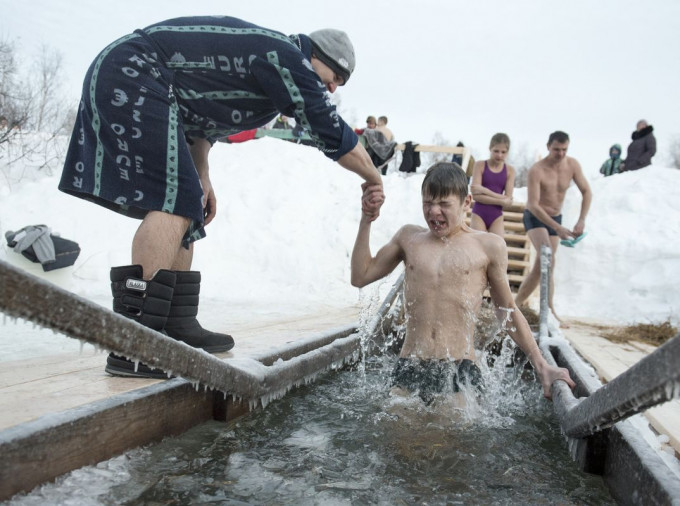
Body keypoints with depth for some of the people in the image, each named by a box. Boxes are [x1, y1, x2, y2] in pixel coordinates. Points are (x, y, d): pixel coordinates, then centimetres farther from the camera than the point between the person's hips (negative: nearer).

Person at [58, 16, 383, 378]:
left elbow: (201, 103, 25)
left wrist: (202, 178, 21)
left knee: (185, 206, 9)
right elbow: (335, 137, -12)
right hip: (132, 77, -11)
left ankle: (177, 329, 14)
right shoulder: (287, 58, -12)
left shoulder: (260, 51, 18)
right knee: (173, 203, -19)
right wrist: (374, 181, 3)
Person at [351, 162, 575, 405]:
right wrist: (366, 220, 6)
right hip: (409, 368, 2)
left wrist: (541, 366, 13)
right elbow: (361, 276, 12)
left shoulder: (489, 246, 4)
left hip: (460, 369, -1)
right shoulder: (408, 237, 12)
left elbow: (509, 312, 13)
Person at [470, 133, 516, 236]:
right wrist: (501, 200, -16)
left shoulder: (509, 170, 2)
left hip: (497, 217, 2)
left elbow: (508, 200, -6)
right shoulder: (480, 165, -3)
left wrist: (485, 191, -14)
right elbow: (475, 195, -12)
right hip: (479, 215, -2)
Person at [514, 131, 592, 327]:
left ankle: (516, 304, 18)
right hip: (535, 218, -6)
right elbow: (533, 205, -25)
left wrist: (582, 220, -15)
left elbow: (587, 192, 0)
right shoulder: (536, 170, -22)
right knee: (547, 260, -24)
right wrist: (557, 228, -31)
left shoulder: (572, 165, -6)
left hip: (555, 218, 6)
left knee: (540, 266, 7)